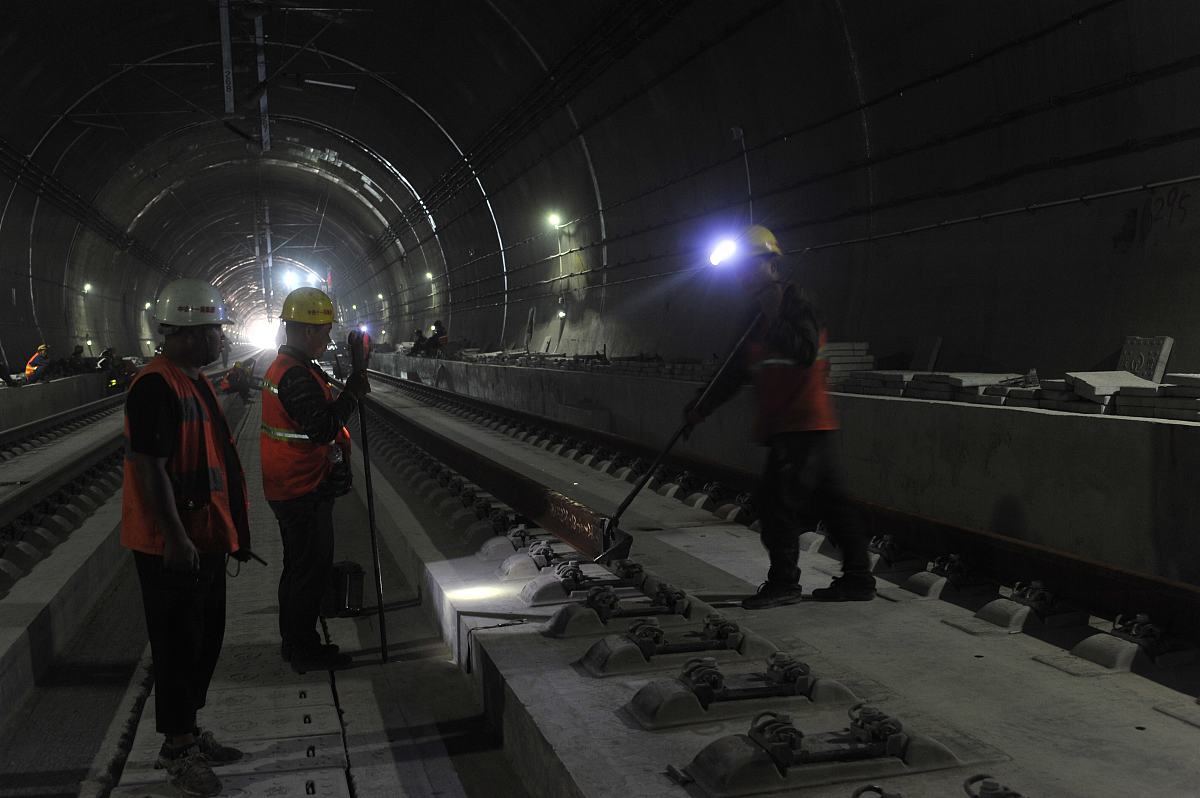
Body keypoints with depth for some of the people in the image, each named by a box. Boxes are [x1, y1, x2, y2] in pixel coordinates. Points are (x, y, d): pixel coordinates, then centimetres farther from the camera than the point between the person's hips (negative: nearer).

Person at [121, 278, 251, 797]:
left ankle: (187, 732, 33)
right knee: (179, 645, 2)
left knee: (205, 639, 18)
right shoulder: (156, 388, -19)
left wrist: (232, 530, 22)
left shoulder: (196, 382, 13)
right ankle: (178, 750, 17)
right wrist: (174, 539, -25)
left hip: (205, 539, 10)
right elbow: (149, 468, -24)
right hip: (173, 547, -10)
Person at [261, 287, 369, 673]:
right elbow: (324, 428, -29)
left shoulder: (280, 366, 12)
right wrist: (352, 393, -21)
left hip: (286, 488, 11)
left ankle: (293, 641, 32)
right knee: (312, 569, 1)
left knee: (298, 566, 20)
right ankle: (304, 649, 12)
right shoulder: (297, 376, -22)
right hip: (304, 492, -11)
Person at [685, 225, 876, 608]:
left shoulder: (795, 301, -9)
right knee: (829, 501, 12)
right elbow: (736, 371, 20)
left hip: (803, 423, -9)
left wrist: (774, 321, -31)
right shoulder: (755, 313, 18)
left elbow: (806, 352, -24)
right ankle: (858, 579, 18)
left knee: (776, 501, -8)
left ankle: (783, 582, 3)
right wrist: (702, 407, 13)